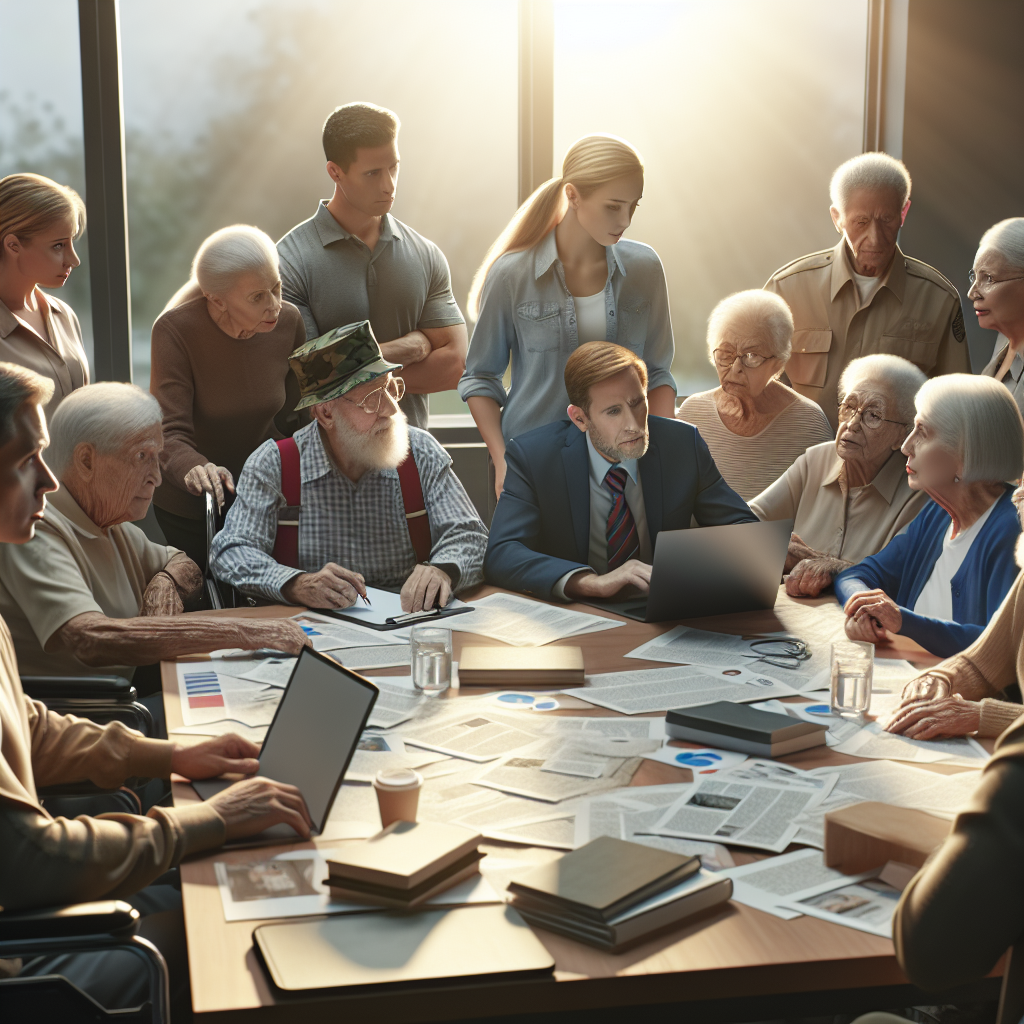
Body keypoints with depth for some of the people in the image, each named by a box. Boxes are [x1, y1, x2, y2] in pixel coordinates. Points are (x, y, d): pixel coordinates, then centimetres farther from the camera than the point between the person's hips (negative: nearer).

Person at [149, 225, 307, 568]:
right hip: (189, 506, -3)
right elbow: (169, 433, -28)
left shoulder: (288, 322, -10)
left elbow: (292, 417, 1)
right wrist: (193, 468, -48)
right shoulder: (176, 330, -23)